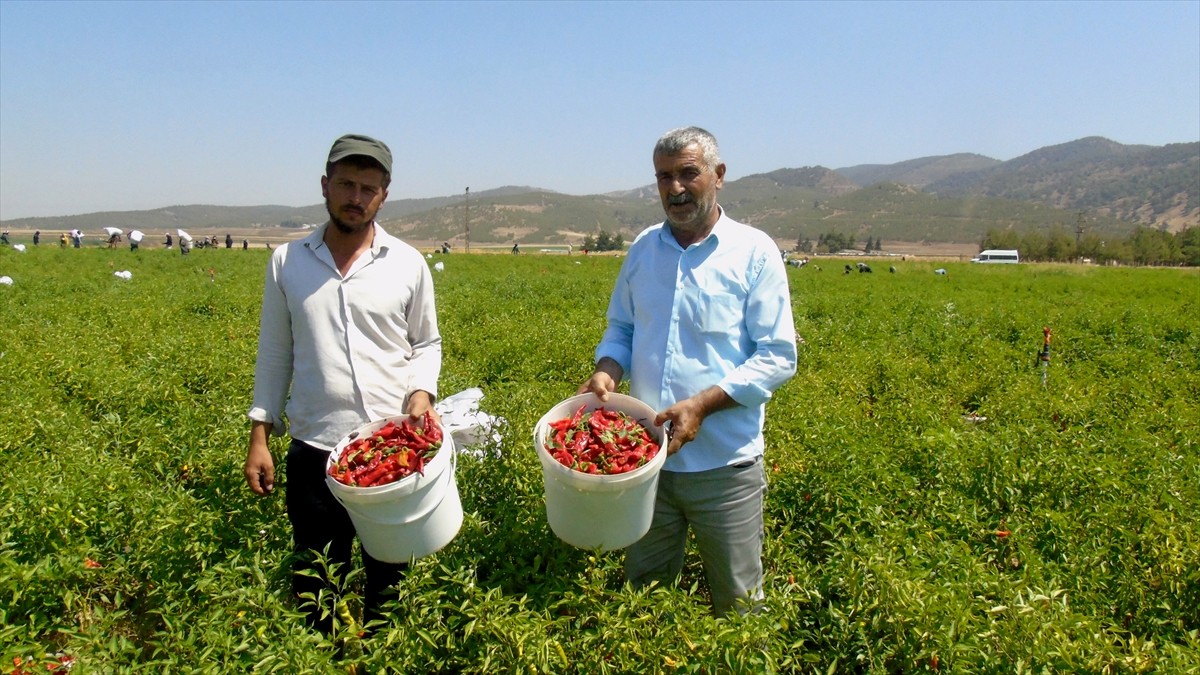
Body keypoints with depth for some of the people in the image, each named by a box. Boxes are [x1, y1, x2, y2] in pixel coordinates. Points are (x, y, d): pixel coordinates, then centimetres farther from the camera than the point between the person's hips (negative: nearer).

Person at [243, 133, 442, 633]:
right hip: (313, 449, 1)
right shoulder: (287, 261, 5)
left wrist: (422, 391, -11)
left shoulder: (409, 264, 1)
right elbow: (275, 352, 9)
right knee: (314, 584, 13)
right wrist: (260, 435, 6)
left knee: (388, 581, 12)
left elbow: (427, 343, 9)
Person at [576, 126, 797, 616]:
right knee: (642, 594, 19)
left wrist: (702, 404, -20)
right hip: (647, 456, 4)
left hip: (724, 464, -4)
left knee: (738, 605, 12)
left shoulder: (754, 252, -6)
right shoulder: (643, 249, 7)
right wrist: (607, 370, -6)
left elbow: (778, 356, -9)